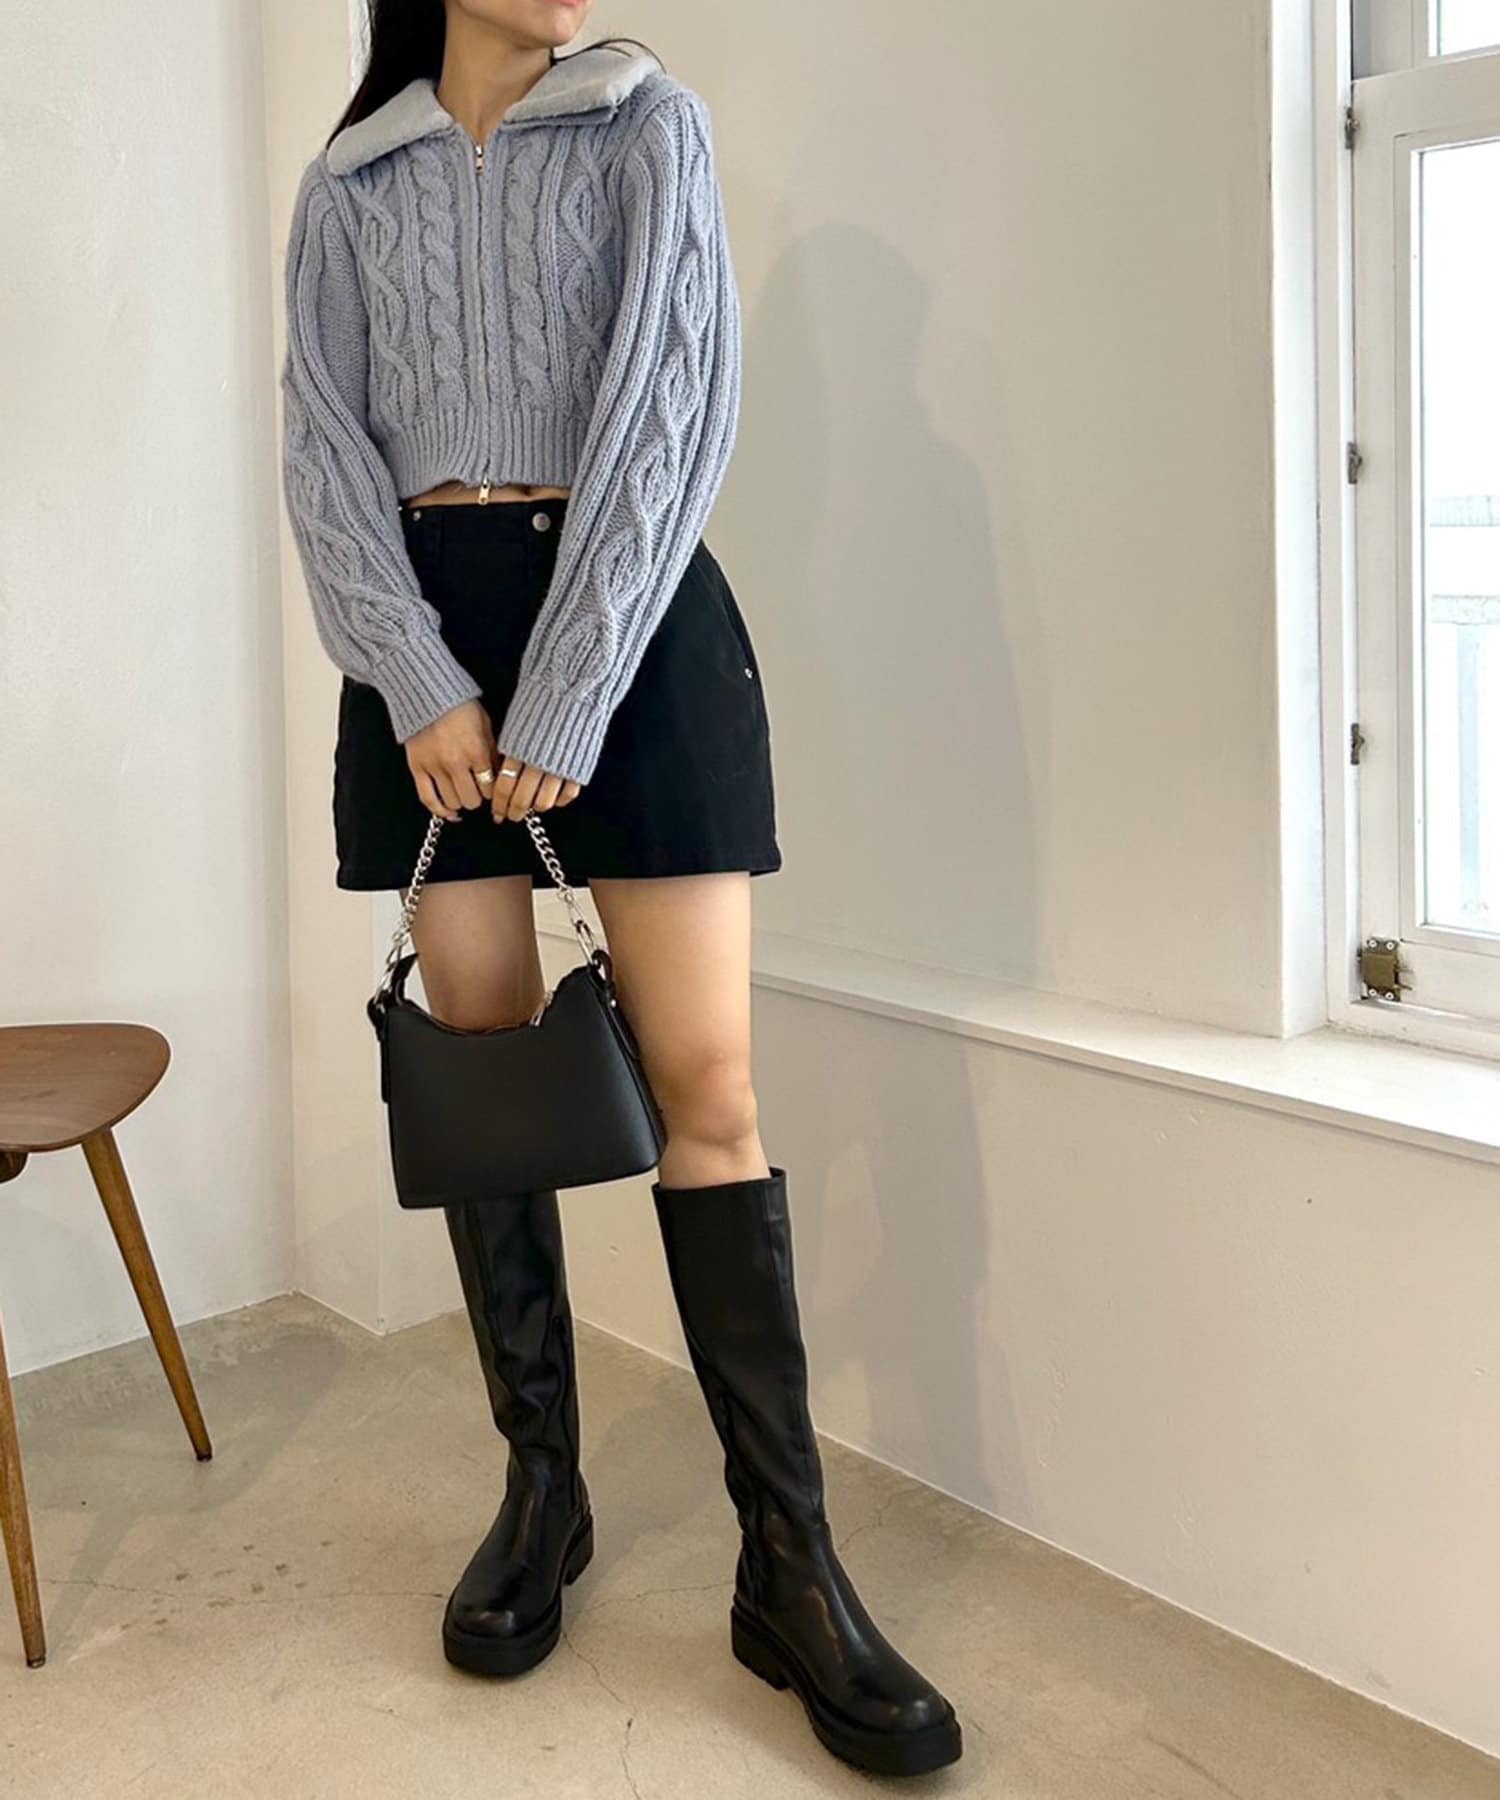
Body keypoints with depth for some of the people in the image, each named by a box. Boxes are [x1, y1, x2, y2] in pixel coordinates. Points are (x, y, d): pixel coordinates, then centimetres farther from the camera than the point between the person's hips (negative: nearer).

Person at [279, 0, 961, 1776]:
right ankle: (541, 1490, 19)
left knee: (707, 1085, -8)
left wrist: (564, 707, -15)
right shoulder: (348, 185, 13)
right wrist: (423, 686, -12)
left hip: (628, 613, -2)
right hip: (428, 633, 3)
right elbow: (324, 448, 4)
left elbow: (667, 408, -6)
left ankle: (789, 1564, 0)